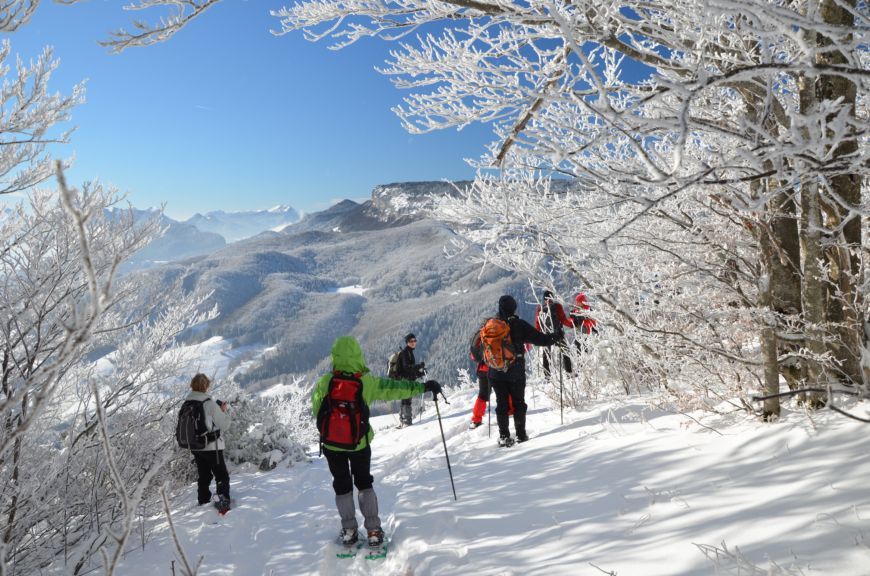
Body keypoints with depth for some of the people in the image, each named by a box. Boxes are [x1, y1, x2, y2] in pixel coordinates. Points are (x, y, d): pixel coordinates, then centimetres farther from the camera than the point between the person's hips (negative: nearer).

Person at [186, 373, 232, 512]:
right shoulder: (209, 403, -18)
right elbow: (224, 424, -14)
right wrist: (225, 410, 2)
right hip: (211, 446, -6)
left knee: (203, 476, 21)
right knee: (222, 476, 4)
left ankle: (203, 502, 29)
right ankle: (223, 502, -7)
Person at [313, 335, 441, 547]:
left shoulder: (324, 383, -14)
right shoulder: (366, 382, -18)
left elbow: (317, 410, -1)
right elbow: (394, 388, -14)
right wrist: (422, 386, -4)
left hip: (331, 443, 0)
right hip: (360, 443, 0)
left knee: (342, 486, 16)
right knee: (364, 483, 18)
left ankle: (349, 530, 19)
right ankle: (373, 530, 16)